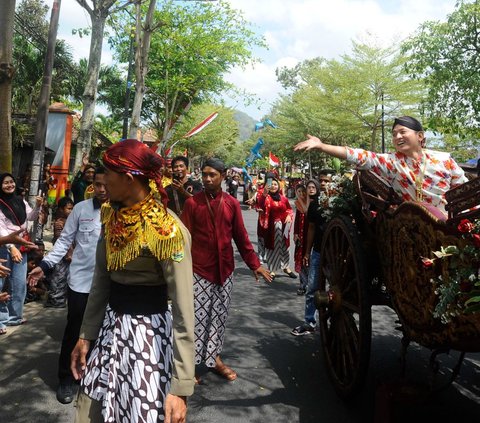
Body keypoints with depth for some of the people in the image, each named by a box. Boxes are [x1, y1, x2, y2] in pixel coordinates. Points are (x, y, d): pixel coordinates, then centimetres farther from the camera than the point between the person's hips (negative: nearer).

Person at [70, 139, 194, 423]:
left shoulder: (166, 229, -23)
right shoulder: (112, 216, 2)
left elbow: (184, 309, -24)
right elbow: (102, 280, 11)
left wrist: (180, 388, -26)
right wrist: (87, 335, 11)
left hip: (148, 331, -7)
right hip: (110, 326, 7)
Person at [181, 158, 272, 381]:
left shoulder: (232, 203, 3)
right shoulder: (192, 202, -6)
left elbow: (241, 236, 7)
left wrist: (255, 264, 5)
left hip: (225, 270, 3)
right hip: (199, 270, -3)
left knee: (219, 316, 13)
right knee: (198, 317, 2)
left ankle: (214, 357, 29)